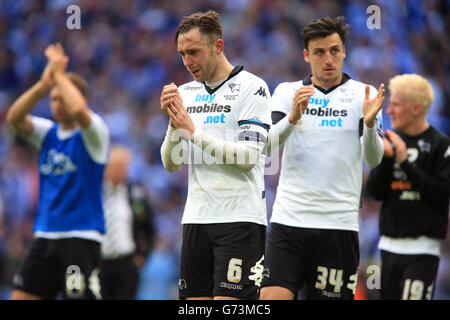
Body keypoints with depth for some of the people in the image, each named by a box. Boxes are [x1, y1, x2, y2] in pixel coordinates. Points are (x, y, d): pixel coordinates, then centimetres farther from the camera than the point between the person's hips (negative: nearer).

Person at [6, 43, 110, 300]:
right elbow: (14, 118, -5)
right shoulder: (49, 132, 11)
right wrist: (44, 84, -15)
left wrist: (60, 74, -16)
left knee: (81, 297, -11)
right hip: (45, 236, 6)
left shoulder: (93, 132, -6)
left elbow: (78, 110, -29)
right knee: (21, 296, 4)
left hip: (81, 237, -6)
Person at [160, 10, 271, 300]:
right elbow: (171, 163, 11)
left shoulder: (252, 87, -4)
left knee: (229, 300, -12)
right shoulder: (186, 93, 14)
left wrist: (193, 131, -14)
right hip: (196, 218, 6)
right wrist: (175, 124, -7)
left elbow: (248, 156, -13)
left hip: (240, 218, -6)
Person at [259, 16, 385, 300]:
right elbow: (268, 146, -6)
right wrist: (293, 117, -25)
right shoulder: (287, 92, 9)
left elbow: (373, 159, -4)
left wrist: (370, 123, -24)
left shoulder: (363, 95, 6)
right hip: (288, 220, 0)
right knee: (273, 297, -12)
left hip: (339, 224, 0)